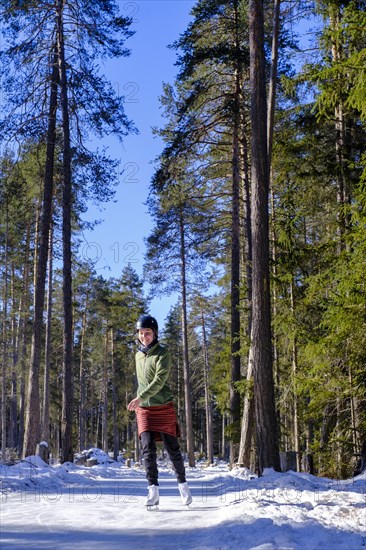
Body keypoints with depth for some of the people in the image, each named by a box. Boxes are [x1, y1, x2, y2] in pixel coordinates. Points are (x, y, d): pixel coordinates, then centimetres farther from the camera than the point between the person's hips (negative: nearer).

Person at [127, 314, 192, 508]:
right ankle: (153, 491, -11)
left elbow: (159, 380, -18)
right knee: (148, 449, -9)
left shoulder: (163, 353, -7)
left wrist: (140, 397, -26)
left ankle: (182, 484, 20)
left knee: (172, 448, 2)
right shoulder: (138, 356, 13)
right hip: (144, 410, 4)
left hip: (164, 408, -4)